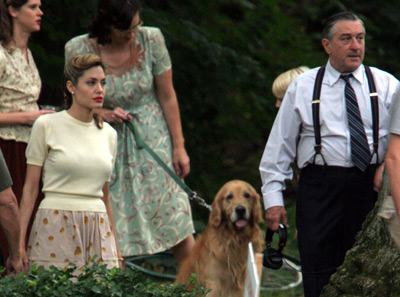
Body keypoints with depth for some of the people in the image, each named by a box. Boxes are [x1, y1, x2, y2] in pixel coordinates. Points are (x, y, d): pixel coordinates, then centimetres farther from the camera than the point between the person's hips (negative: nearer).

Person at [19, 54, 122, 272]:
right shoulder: (47, 126, 0)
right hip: (55, 228, -4)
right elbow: (30, 188, 0)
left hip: (98, 230, 4)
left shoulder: (108, 134, 12)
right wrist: (19, 243, -5)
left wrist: (116, 249, 18)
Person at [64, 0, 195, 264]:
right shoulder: (79, 49, -11)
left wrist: (179, 146, -1)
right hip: (109, 146, 0)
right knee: (114, 226, -5)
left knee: (177, 221, -3)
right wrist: (102, 113, -17)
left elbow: (167, 96, -1)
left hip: (153, 140, 0)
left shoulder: (150, 39, -9)